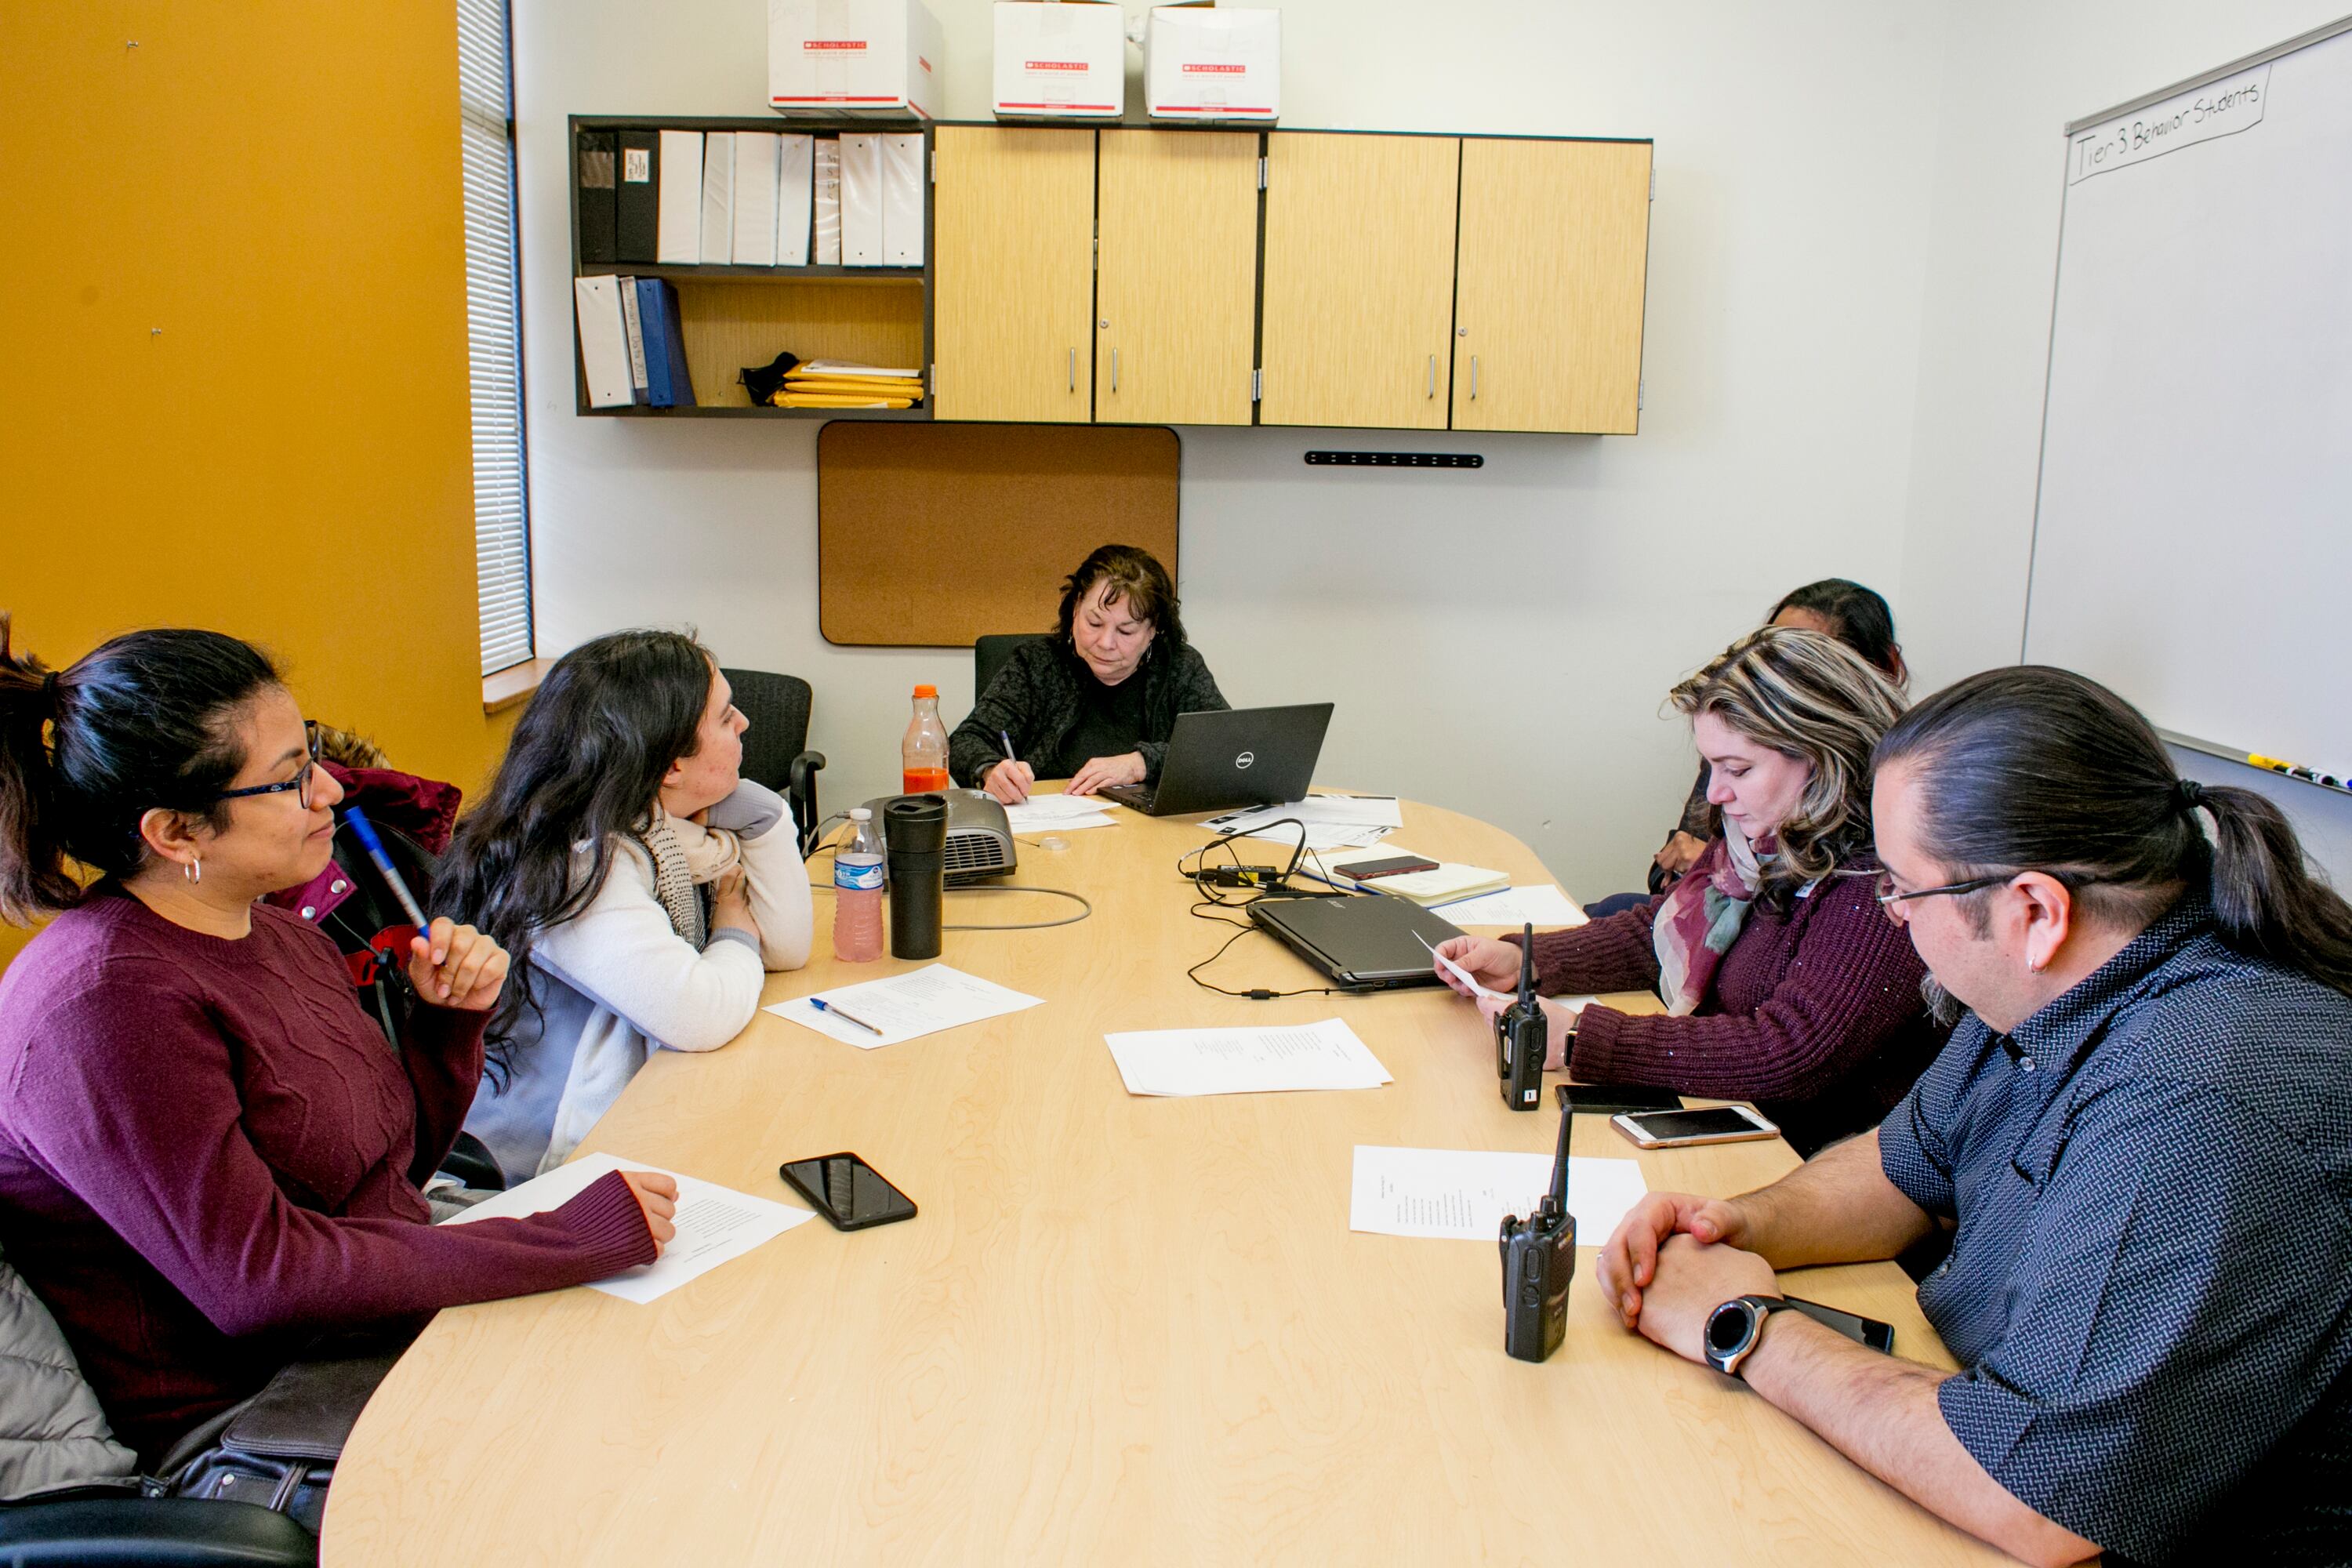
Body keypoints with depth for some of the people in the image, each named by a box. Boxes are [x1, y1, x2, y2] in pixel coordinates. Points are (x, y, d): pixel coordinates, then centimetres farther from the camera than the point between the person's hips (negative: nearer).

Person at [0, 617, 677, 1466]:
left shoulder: (277, 935, 6)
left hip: (395, 1316, 8)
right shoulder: (107, 1006, -22)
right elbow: (258, 1281, -26)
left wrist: (452, 1017, -4)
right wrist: (572, 1239, -26)